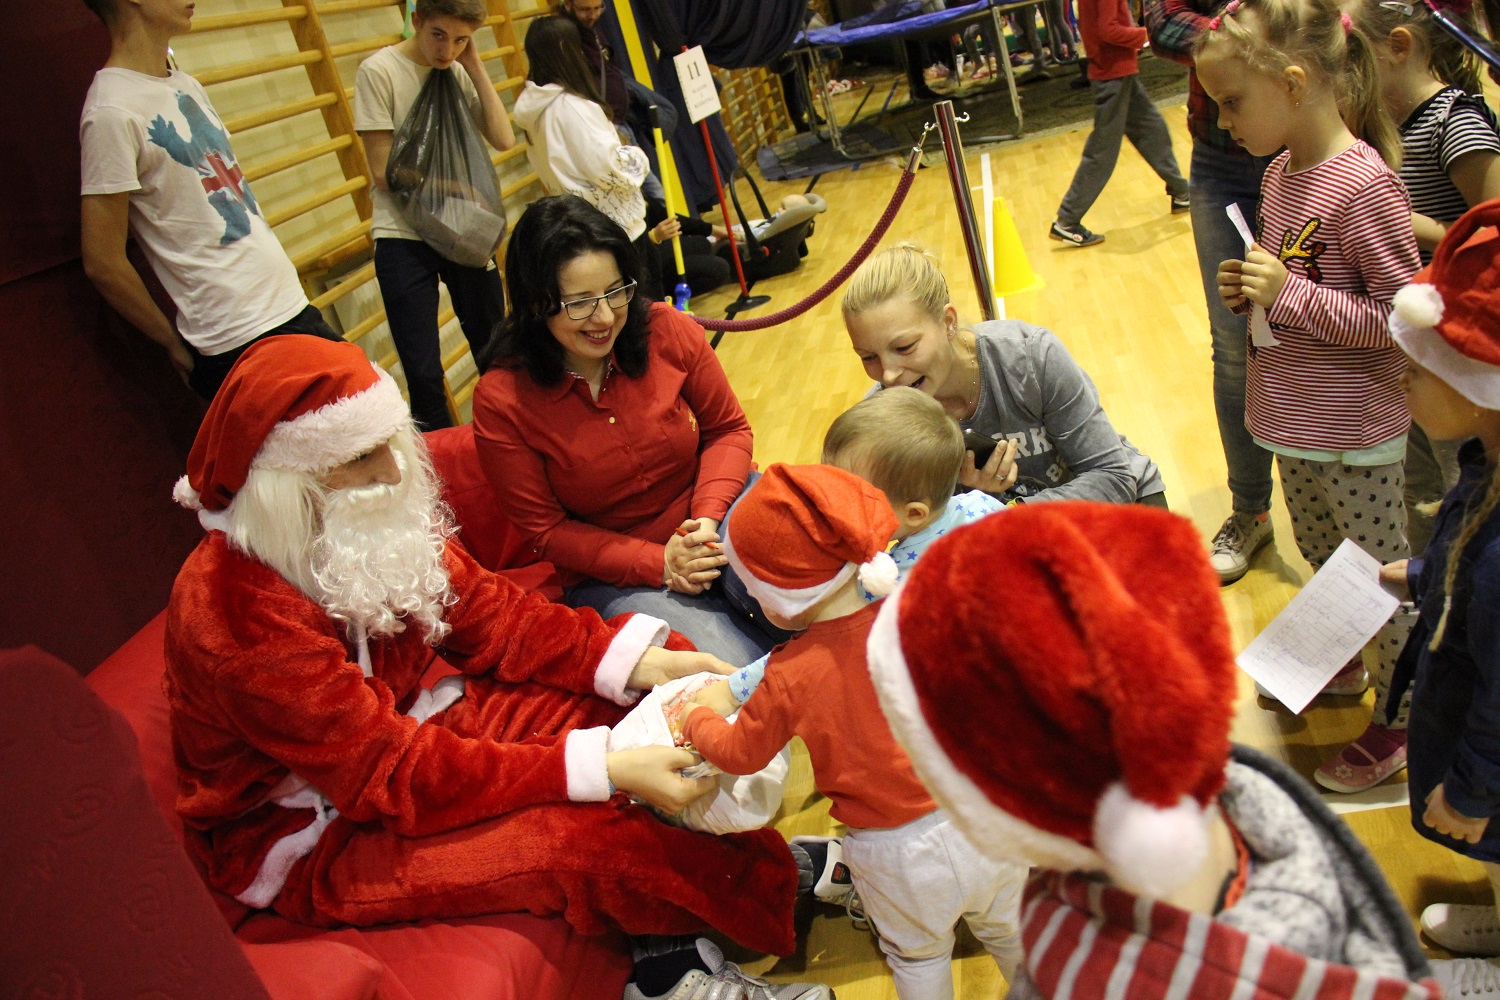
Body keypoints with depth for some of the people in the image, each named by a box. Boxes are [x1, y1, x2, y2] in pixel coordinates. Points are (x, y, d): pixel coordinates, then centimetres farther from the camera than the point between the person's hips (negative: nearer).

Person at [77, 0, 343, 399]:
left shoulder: (188, 86, 12)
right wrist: (176, 345, -3)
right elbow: (103, 263, -13)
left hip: (291, 305, 8)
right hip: (240, 340, -8)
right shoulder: (113, 111, -14)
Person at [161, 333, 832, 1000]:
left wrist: (643, 662, -17)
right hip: (313, 836, -7)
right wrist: (605, 771, -35)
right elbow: (392, 779, -30)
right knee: (572, 840, -26)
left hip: (402, 729, 8)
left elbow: (487, 614, -3)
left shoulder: (373, 522, -8)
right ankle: (768, 890, -1)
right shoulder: (235, 613, -30)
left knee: (622, 698, -7)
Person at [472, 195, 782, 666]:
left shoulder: (669, 332, -9)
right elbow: (546, 530, -7)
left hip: (715, 511, 2)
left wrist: (708, 517, -16)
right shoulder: (502, 401, -15)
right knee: (734, 674, -26)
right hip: (614, 576, -2)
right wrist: (658, 564, -20)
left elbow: (728, 429, 4)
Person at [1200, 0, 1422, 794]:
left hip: (1357, 432, -8)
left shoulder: (1364, 184, -24)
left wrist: (1292, 295, -25)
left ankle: (1397, 718, 27)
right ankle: (1338, 666, 48)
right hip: (1292, 418, 8)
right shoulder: (1281, 171, 1)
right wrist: (1249, 289, -5)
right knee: (1321, 558, 26)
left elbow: (1399, 317, -22)